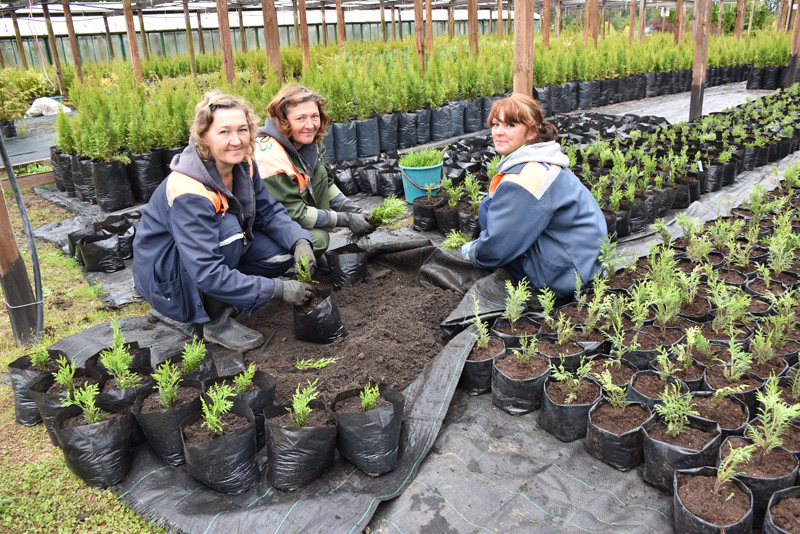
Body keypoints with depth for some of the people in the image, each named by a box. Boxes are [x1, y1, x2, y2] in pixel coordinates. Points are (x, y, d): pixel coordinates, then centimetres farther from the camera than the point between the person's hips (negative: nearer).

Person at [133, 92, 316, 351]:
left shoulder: (243, 165, -9)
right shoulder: (188, 192, -32)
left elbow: (269, 211, -1)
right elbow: (207, 273, -36)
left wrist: (300, 241, -22)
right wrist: (277, 289, -35)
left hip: (213, 252, 8)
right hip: (164, 276, -8)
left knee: (283, 252, -10)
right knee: (228, 227, -33)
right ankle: (214, 322, -15)